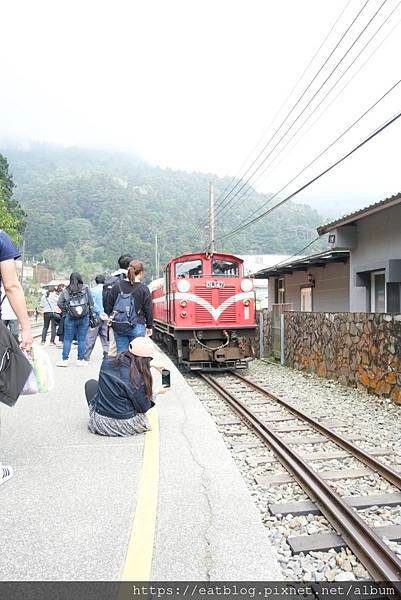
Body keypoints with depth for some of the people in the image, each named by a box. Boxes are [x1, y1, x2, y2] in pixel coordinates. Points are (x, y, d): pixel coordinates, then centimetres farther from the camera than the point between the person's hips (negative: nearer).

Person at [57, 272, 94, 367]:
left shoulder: (66, 291, -1)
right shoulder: (86, 289, -1)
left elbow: (59, 303, -4)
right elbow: (91, 303, 0)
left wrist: (66, 310, 8)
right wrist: (89, 312, 12)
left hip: (70, 318, 0)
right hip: (84, 318, 0)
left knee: (67, 339, 9)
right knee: (81, 339, 7)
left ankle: (65, 359, 11)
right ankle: (80, 360, 11)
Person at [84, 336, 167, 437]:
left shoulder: (107, 361, -8)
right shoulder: (137, 379, -24)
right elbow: (143, 408, -11)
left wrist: (151, 364, 25)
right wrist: (157, 392, 5)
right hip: (126, 426, -2)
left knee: (91, 384, 26)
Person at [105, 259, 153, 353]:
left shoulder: (117, 286, 2)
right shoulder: (144, 289, -6)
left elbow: (108, 306, 7)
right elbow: (148, 310, -1)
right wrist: (149, 326, 11)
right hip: (137, 326, -3)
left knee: (121, 353, 9)